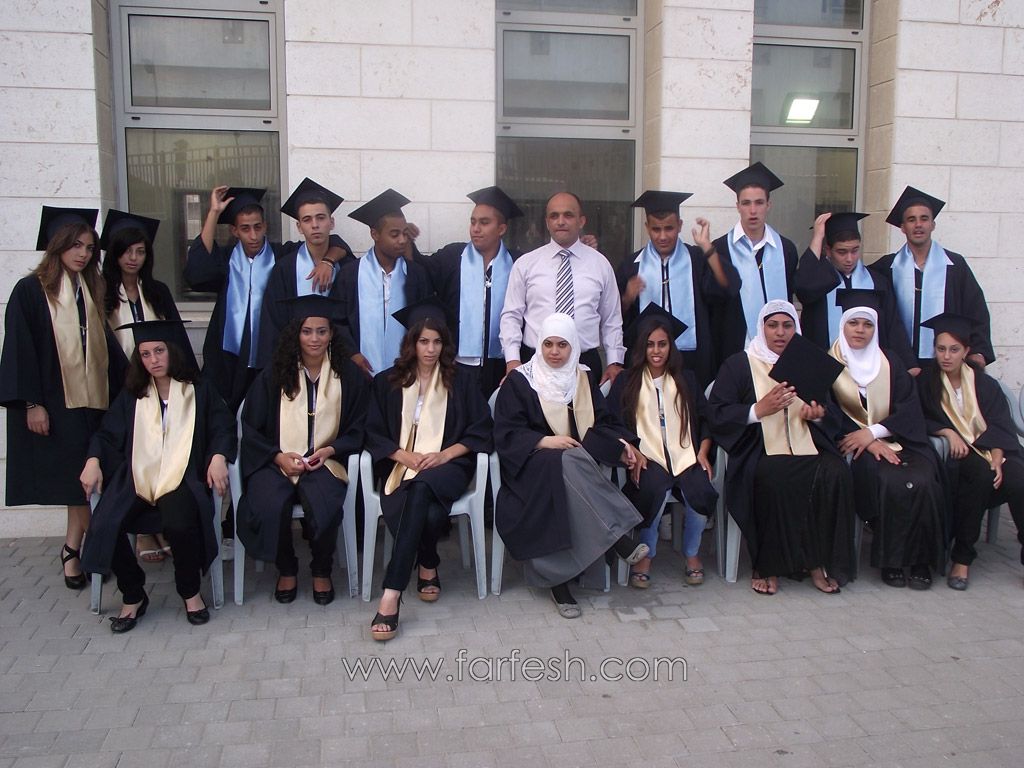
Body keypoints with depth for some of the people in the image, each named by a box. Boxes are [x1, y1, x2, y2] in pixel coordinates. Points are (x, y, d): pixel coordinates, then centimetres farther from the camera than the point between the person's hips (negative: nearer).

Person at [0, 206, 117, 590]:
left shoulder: (93, 289, 12)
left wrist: (116, 392, 7)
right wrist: (32, 404, -12)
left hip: (93, 398, 5)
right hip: (52, 402, -4)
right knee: (79, 479, -5)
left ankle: (73, 551, 13)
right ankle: (75, 552, 8)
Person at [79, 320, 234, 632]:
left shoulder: (199, 391, 12)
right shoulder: (131, 396, 19)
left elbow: (223, 428, 6)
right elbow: (107, 434, 14)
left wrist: (218, 457, -13)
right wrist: (93, 460, -5)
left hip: (181, 477, -2)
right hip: (136, 477, 3)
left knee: (180, 523, -35)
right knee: (105, 527, -26)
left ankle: (190, 592, -8)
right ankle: (133, 597, -3)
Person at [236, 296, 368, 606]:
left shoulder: (349, 375, 7)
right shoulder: (274, 375, 6)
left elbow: (359, 428, 9)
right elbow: (250, 428, 7)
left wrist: (330, 449, -9)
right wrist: (278, 456, -9)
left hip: (326, 461, 0)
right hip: (276, 460, 1)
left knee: (325, 506, -32)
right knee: (270, 507, -31)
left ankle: (322, 571, -3)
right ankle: (286, 570, -1)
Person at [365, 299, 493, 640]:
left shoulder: (460, 381, 13)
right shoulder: (387, 382, 14)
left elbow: (482, 430, 8)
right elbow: (374, 433, 9)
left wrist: (446, 454, -8)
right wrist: (405, 455, -9)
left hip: (448, 465, -1)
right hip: (401, 467, 1)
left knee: (421, 488, -38)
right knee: (428, 514, -36)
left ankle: (391, 596, -35)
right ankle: (428, 568, -6)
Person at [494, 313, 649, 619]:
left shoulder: (583, 379, 16)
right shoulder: (519, 381, 4)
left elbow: (603, 422, 12)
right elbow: (505, 434, -4)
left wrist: (622, 442, -10)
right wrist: (545, 441, -20)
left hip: (578, 463, 3)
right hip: (533, 465, -3)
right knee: (565, 464, -38)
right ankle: (618, 538, -38)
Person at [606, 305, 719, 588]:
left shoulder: (686, 379, 18)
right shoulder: (626, 382, 11)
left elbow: (705, 419, 17)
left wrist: (702, 452, 0)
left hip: (686, 456, 2)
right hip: (647, 458, -2)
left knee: (701, 492, -28)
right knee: (655, 489, -35)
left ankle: (692, 553, -1)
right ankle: (646, 554, -14)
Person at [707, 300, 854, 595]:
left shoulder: (809, 363, 22)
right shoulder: (739, 364, 9)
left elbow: (834, 413, 18)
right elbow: (717, 413, -2)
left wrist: (819, 414, -5)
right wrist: (759, 410, -15)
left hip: (807, 446, 4)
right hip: (760, 449, -3)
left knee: (835, 473, -28)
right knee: (774, 478, -35)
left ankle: (819, 562, -15)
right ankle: (768, 566, -18)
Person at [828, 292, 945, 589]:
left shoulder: (890, 362, 15)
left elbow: (910, 408, 5)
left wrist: (872, 432, -12)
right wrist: (869, 443, -14)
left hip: (897, 440, 3)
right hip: (852, 445, -3)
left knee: (922, 481, -27)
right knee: (891, 482, -31)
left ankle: (920, 559, -13)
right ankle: (890, 560, -15)